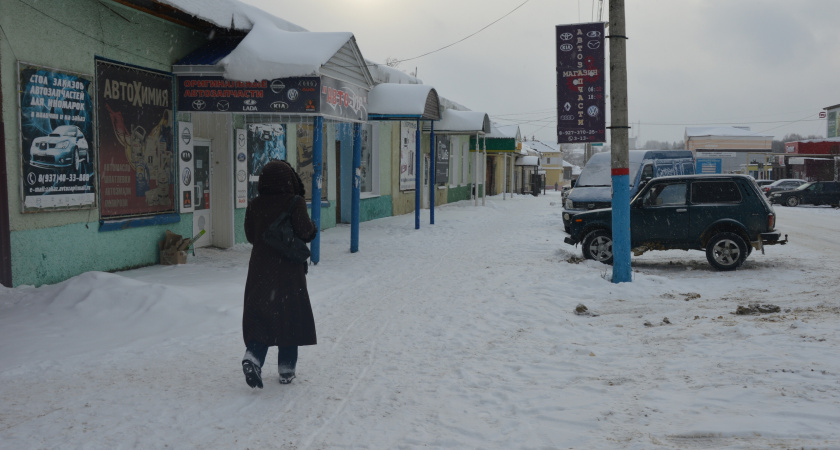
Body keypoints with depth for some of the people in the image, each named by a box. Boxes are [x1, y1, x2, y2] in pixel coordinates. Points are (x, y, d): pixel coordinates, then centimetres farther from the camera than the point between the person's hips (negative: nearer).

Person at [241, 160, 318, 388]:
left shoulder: (254, 205, 2)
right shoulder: (295, 202, -11)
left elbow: (250, 235, 8)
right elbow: (305, 231, -15)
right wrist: (313, 227, 7)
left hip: (260, 269, 3)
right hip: (289, 270, -3)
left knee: (259, 316, 10)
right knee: (290, 317, 8)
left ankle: (253, 356, -13)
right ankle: (286, 369, 13)